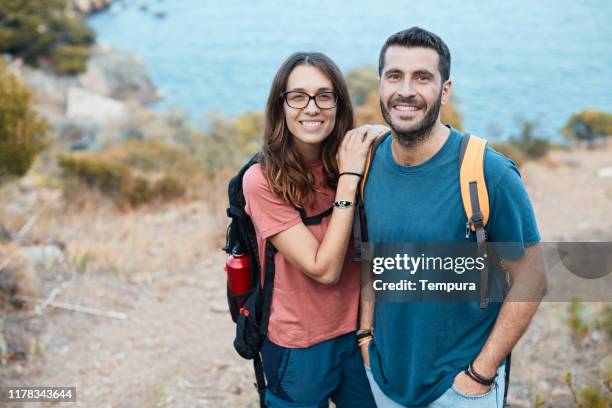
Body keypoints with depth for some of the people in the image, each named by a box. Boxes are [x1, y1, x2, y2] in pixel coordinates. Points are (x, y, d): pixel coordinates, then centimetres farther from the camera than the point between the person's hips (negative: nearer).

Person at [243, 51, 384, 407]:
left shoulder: (354, 159, -4)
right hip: (298, 347, -4)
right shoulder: (263, 181, -20)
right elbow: (324, 269, -23)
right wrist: (349, 177, -24)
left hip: (358, 332, 5)